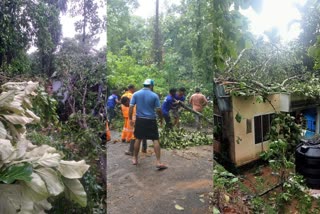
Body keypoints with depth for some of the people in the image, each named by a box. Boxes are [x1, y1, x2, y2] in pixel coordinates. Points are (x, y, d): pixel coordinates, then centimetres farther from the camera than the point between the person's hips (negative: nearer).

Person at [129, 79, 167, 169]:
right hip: (151, 120, -2)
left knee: (138, 139, 16)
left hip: (139, 120, 3)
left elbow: (131, 107, -3)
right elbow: (158, 110, -5)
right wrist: (161, 118, 10)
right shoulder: (154, 96, -5)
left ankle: (135, 159, 26)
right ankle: (158, 162, -1)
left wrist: (130, 119, 5)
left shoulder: (136, 94, 0)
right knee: (155, 140, 2)